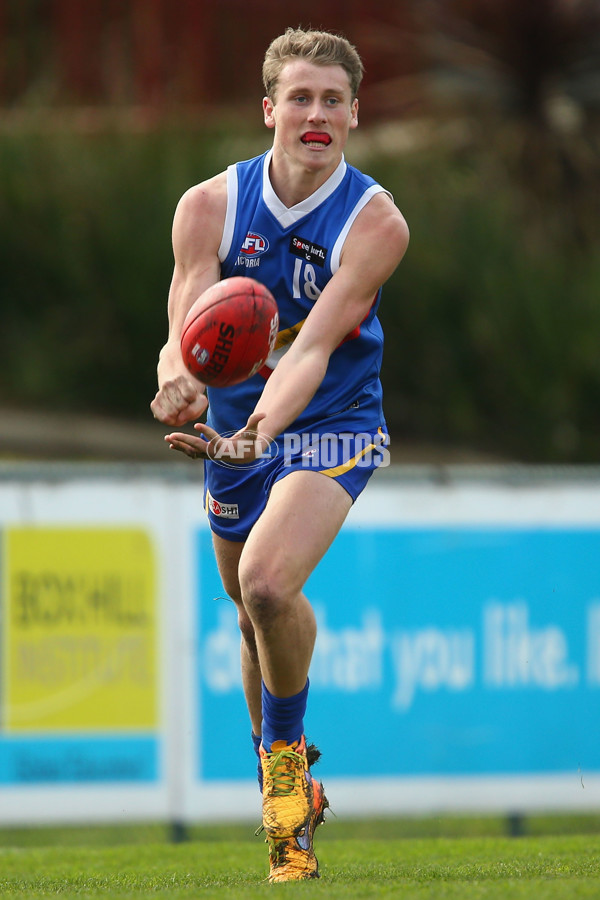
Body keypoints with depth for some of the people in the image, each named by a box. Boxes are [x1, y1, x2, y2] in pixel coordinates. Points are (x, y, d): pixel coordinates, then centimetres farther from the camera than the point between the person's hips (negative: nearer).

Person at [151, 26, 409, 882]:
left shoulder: (375, 222, -17)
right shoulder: (211, 205, -9)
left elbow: (314, 346, -26)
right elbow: (186, 333, -17)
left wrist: (260, 428, -42)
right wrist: (180, 381, -42)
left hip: (332, 427, -4)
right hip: (235, 430, 4)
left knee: (267, 584, -28)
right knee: (258, 615, 15)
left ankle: (287, 753, -3)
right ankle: (286, 789, 39)